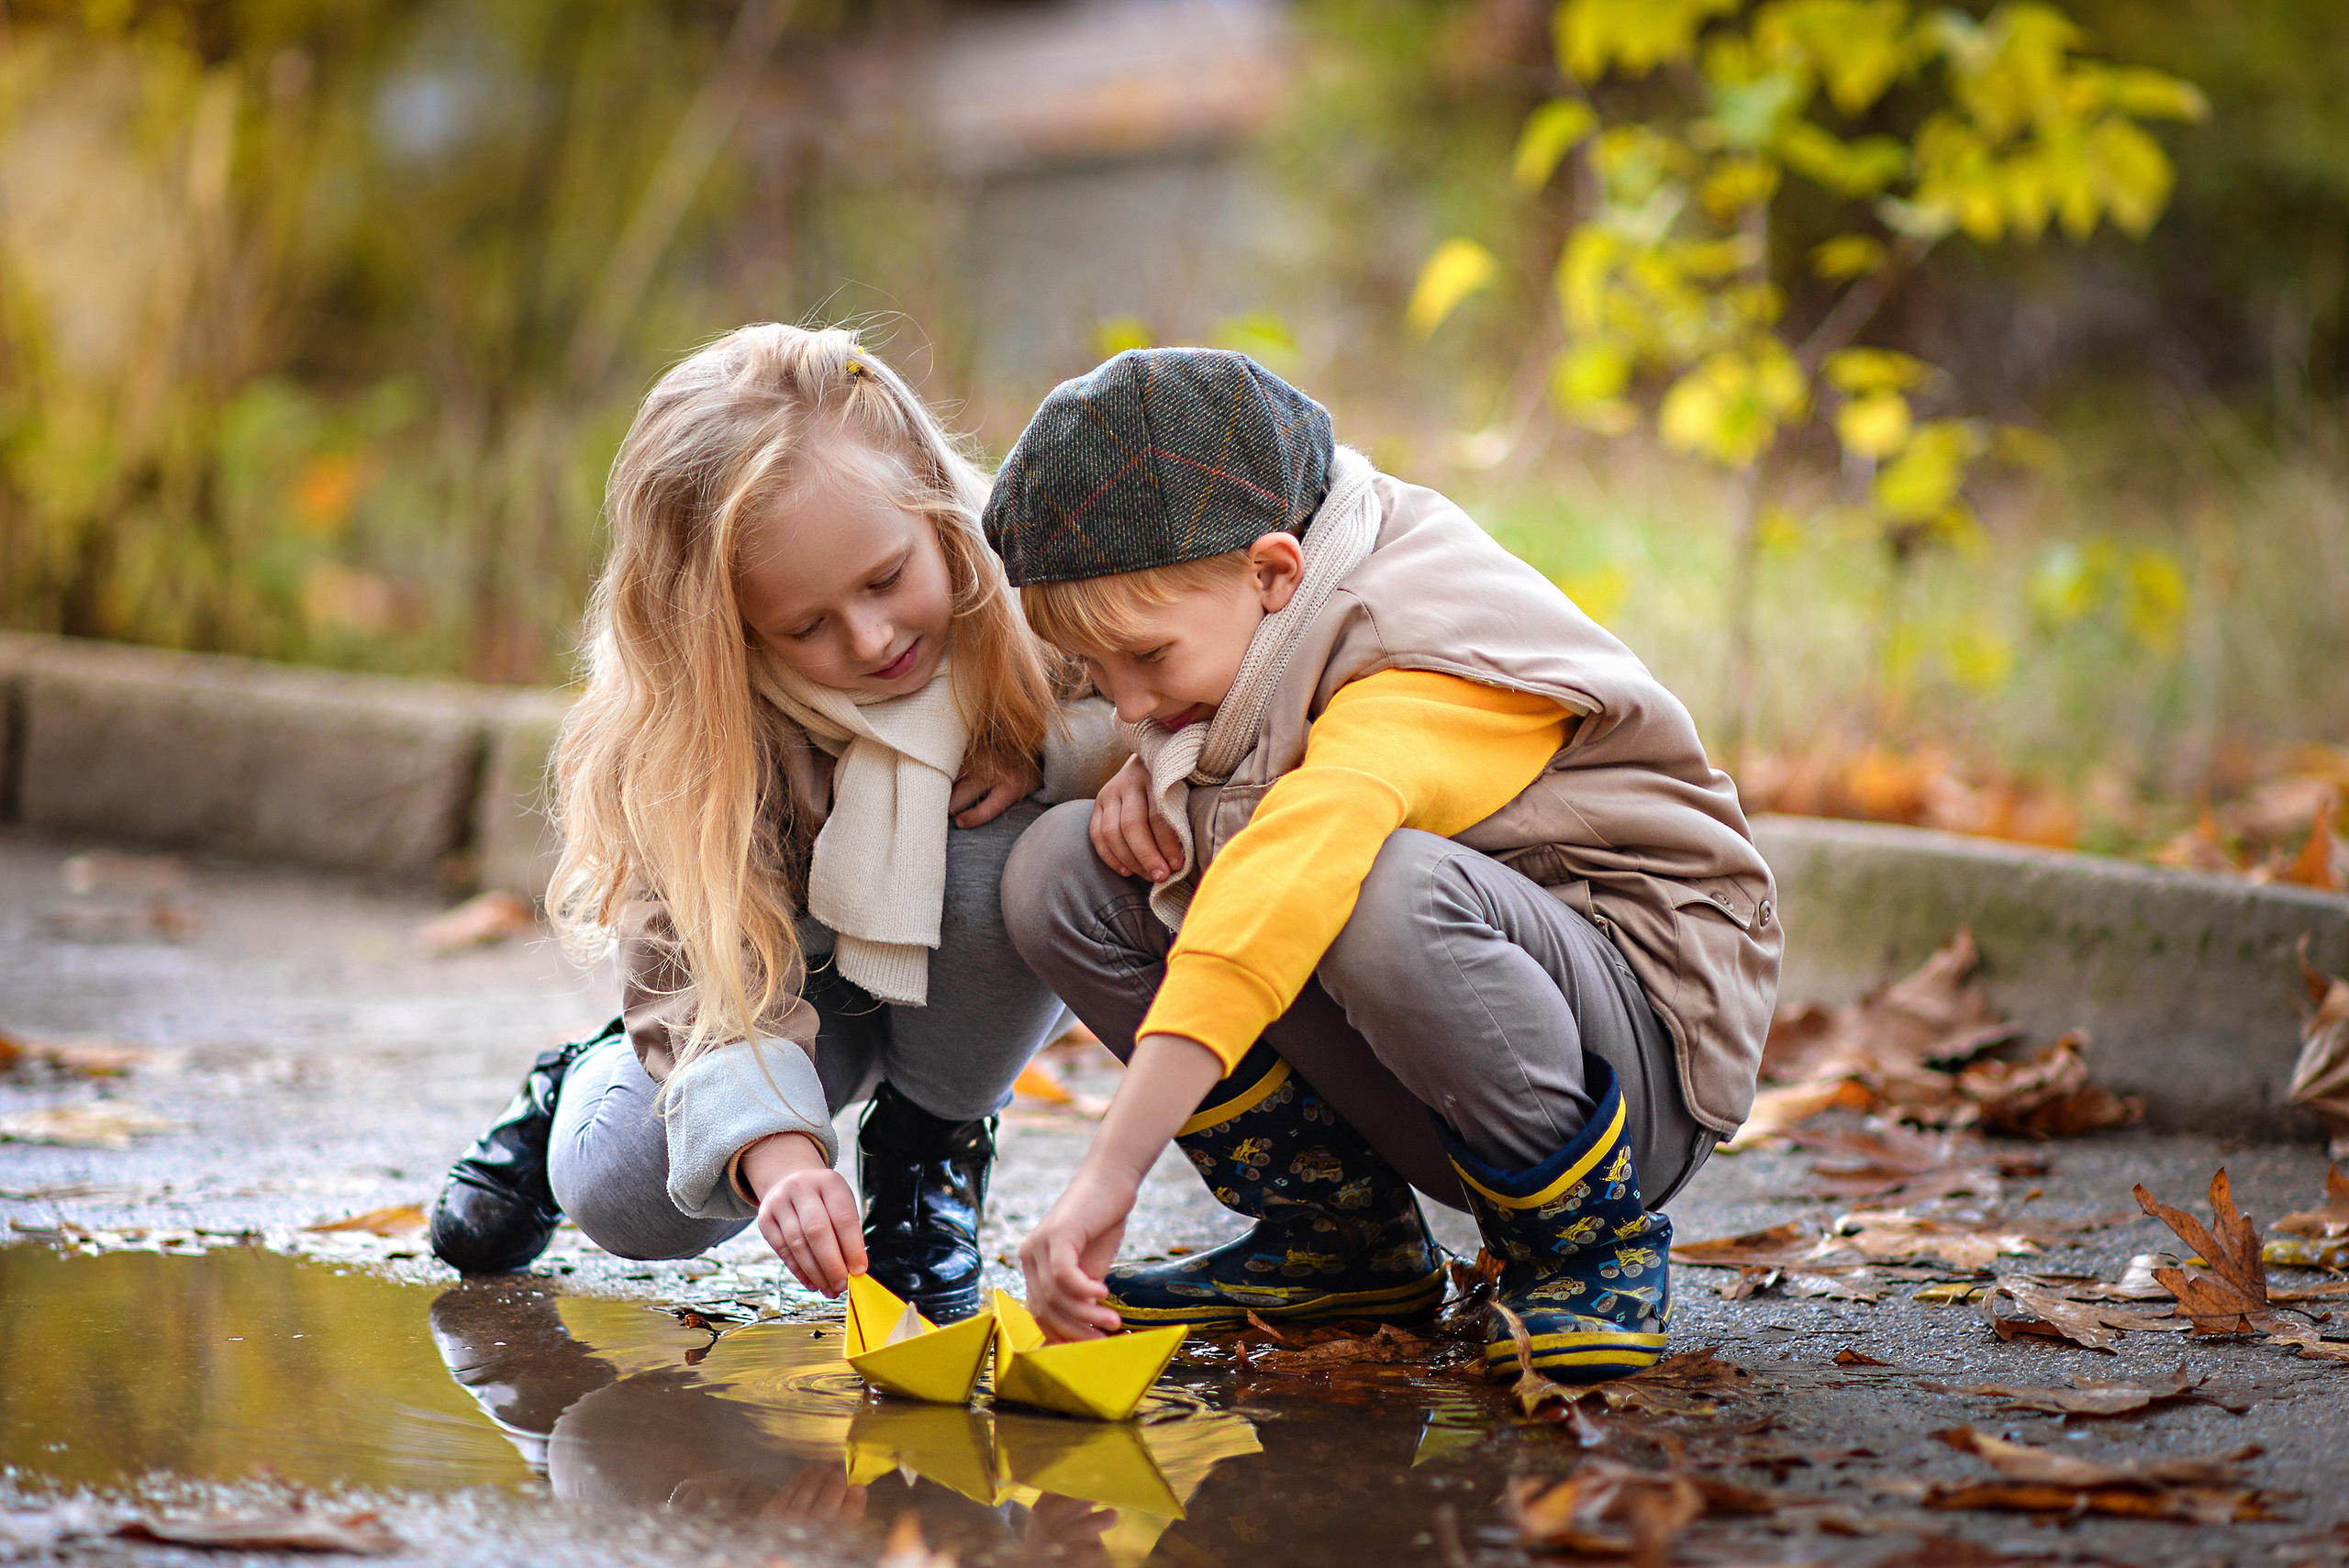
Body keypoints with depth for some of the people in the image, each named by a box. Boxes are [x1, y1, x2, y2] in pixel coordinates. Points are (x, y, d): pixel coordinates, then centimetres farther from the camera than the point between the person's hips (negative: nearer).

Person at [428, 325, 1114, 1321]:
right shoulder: (704, 736, -30)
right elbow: (710, 974, -36)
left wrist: (1048, 749, -32)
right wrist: (776, 1156, -56)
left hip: (988, 973, 1)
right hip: (808, 965, -1)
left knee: (1006, 848, -35)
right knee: (623, 1196, -23)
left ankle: (932, 1141, -7)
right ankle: (580, 1091, 18)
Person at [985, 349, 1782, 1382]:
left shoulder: (1422, 688, -28)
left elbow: (1269, 912, -43)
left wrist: (1108, 1176, -51)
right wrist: (1151, 770, -4)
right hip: (1409, 1101, 8)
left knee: (1388, 892, -41)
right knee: (1058, 869, -6)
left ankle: (1590, 1239, -14)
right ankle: (1340, 1237, 3)